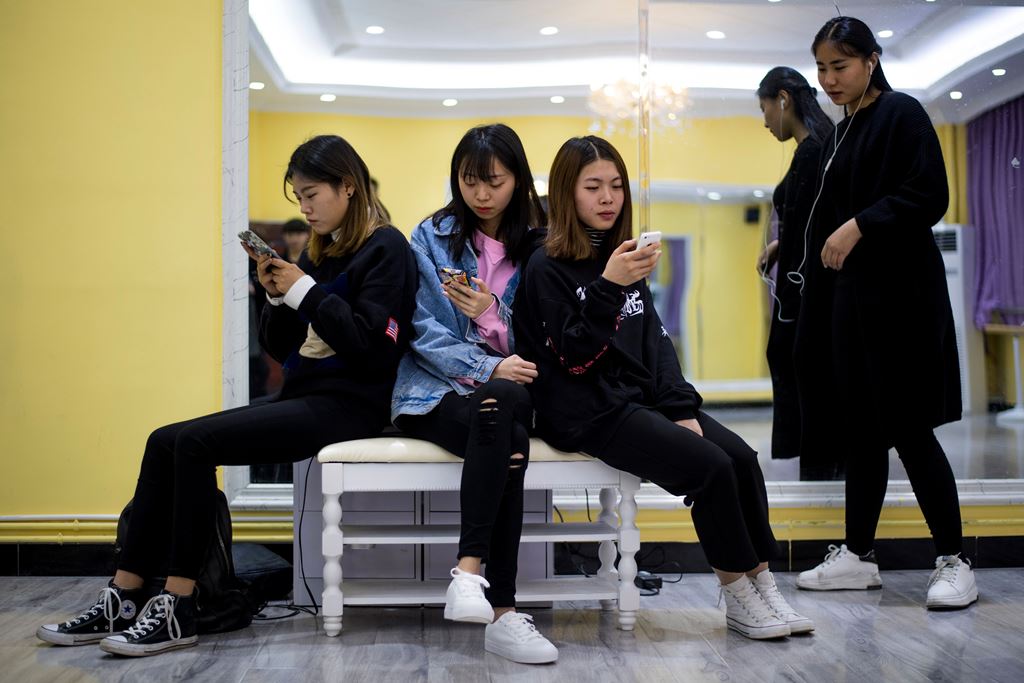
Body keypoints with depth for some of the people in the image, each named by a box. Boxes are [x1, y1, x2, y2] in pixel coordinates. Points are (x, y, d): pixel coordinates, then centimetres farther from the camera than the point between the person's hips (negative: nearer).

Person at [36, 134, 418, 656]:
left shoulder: (386, 250, -6)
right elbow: (280, 347, 16)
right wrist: (277, 297, -2)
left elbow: (371, 345, -18)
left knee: (194, 443, -22)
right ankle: (124, 602, -6)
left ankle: (177, 611, -16)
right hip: (302, 398, 8)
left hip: (346, 405, -8)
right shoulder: (320, 253, 18)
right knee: (164, 442, -7)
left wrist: (306, 292, -15)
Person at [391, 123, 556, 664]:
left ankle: (469, 570, -36)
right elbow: (425, 333, -2)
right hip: (437, 391, -2)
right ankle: (501, 613, -36)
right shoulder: (432, 238, 6)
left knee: (500, 407, -36)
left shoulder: (537, 246, 10)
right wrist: (488, 366, -18)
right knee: (509, 442, -34)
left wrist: (491, 313, -12)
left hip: (508, 392, 2)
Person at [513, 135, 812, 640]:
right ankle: (737, 598, -7)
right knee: (711, 466, -22)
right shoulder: (547, 268, -6)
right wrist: (608, 286, -26)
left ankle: (761, 584, -5)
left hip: (639, 397, 7)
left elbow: (655, 342, 13)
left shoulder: (623, 258, 16)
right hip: (586, 412, -7)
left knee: (742, 457, -14)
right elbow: (574, 357, -15)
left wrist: (681, 407, -1)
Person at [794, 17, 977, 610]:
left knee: (909, 428, -7)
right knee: (860, 428, 9)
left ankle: (955, 561, 3)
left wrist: (860, 226, -20)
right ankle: (859, 556, 16)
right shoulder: (843, 134, 17)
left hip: (901, 296, -8)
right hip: (853, 297, 8)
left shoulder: (903, 114, -6)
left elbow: (930, 196, -15)